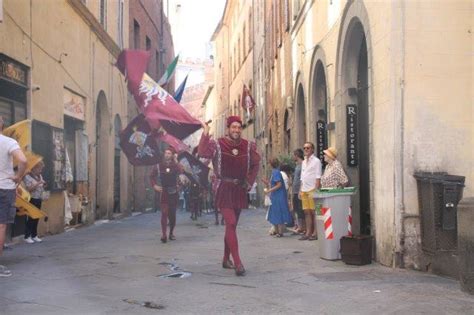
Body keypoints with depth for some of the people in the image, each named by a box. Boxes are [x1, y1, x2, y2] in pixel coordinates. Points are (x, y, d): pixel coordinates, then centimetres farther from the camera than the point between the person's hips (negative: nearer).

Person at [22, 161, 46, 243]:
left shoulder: (40, 176, 13)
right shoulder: (28, 177, -9)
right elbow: (29, 189, -17)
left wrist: (43, 185, 0)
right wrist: (38, 183, -21)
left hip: (39, 200, 7)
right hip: (32, 200, -7)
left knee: (36, 218, 10)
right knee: (30, 218, -5)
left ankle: (34, 235, 18)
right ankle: (27, 236, 0)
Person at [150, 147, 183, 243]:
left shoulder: (176, 165, 2)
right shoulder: (158, 165, 3)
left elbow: (182, 172, -16)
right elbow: (152, 176, 11)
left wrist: (176, 162, -16)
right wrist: (154, 185, -2)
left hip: (173, 192, 1)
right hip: (163, 192, -1)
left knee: (172, 213, 8)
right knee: (164, 213, -12)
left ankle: (171, 233, 24)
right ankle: (163, 234, -15)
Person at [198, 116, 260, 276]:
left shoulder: (248, 146, 4)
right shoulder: (217, 144, -7)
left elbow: (255, 164, 15)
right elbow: (203, 152, -25)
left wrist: (249, 182, 8)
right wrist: (206, 133, -27)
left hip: (240, 190, 5)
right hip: (224, 189, -5)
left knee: (232, 225, 13)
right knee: (231, 224, -15)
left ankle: (226, 259, 27)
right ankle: (238, 263, -18)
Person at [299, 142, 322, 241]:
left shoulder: (316, 161, -3)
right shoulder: (303, 162, 19)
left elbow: (318, 177, -9)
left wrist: (315, 190, -16)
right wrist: (300, 190, 15)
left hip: (312, 189, -7)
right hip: (304, 190, 7)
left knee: (313, 212, -5)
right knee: (307, 212, 6)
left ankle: (315, 233, -1)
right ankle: (308, 233, 9)